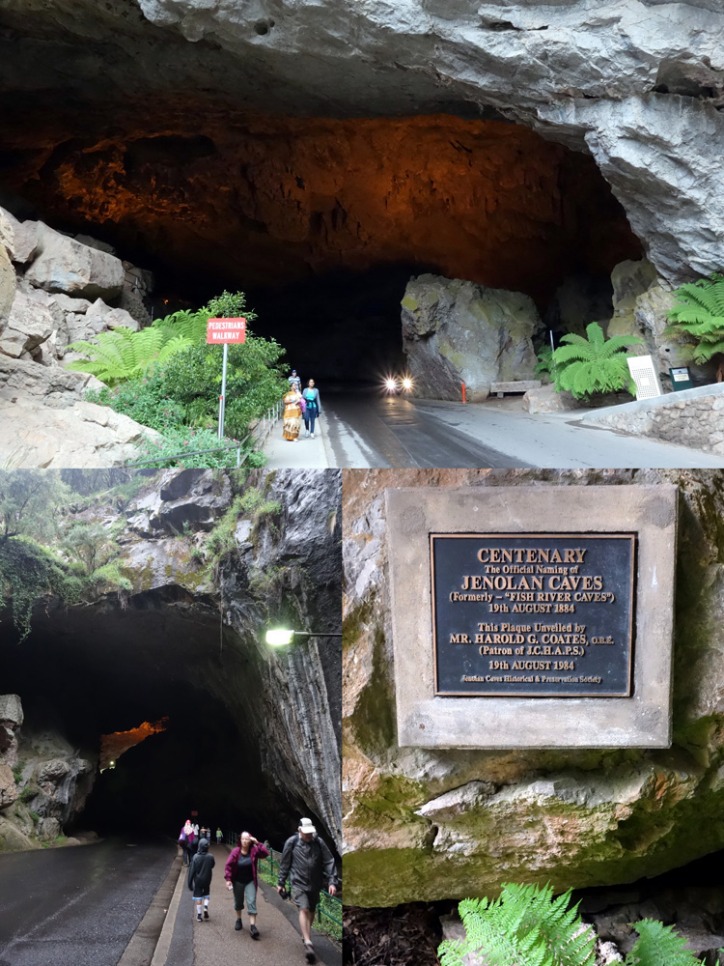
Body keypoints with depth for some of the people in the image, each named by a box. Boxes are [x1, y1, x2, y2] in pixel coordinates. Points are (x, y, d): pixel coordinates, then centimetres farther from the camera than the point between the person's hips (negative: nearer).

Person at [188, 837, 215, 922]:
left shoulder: (195, 857, -18)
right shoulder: (210, 857, -14)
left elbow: (191, 870, -13)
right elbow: (212, 865, 5)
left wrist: (190, 882, -5)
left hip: (197, 881, -2)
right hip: (207, 880, 2)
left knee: (198, 897, 10)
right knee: (206, 895, 23)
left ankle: (199, 915, 12)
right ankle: (206, 908, 3)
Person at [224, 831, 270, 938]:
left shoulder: (254, 851, -12)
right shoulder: (235, 852, -13)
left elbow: (265, 853, -24)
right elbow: (229, 865, -9)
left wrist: (257, 843, -29)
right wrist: (228, 879, -14)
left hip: (250, 882, -1)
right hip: (238, 881, 1)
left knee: (251, 902, -12)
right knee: (238, 902, 19)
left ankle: (252, 926, -15)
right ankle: (238, 919, 44)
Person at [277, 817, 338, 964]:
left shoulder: (319, 843, -4)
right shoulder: (291, 842, -7)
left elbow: (329, 862, -4)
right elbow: (284, 864, 2)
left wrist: (332, 881, -13)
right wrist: (281, 883, 7)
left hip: (315, 884, 3)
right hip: (298, 883, -3)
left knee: (311, 911, 14)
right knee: (304, 909, -17)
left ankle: (306, 935, 36)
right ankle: (308, 944, -22)